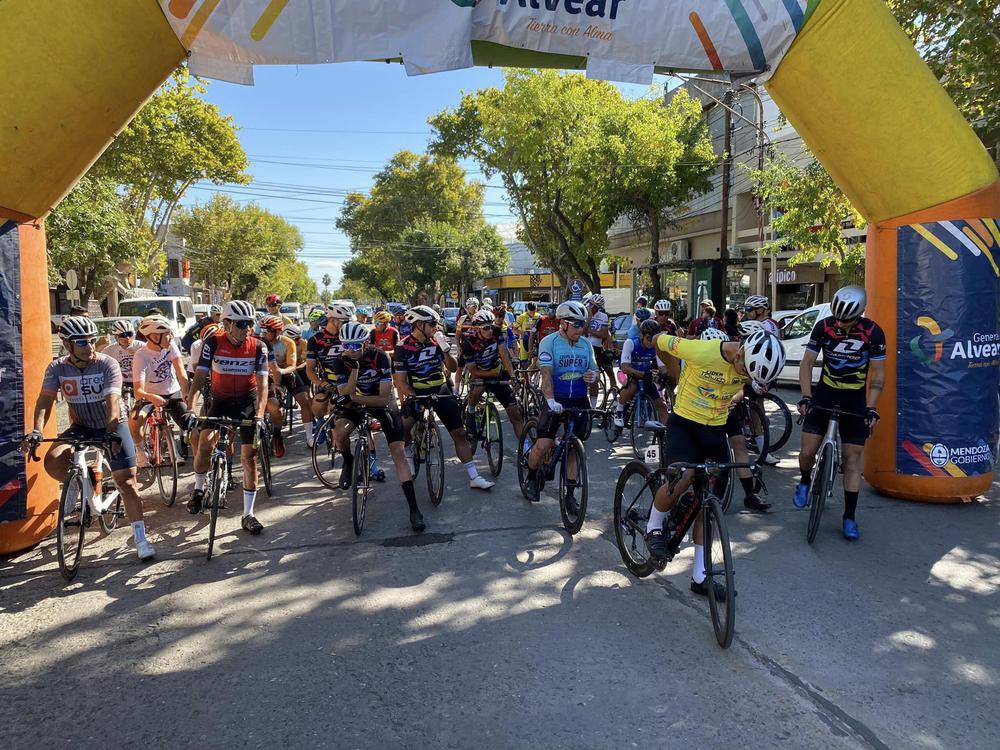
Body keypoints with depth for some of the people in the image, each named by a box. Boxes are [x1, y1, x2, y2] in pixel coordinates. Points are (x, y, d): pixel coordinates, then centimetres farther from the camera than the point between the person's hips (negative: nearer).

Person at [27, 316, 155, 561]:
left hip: (112, 426, -3)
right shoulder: (57, 368, -6)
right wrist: (37, 430, -31)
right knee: (52, 463, -24)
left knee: (126, 481, -11)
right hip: (81, 427, 3)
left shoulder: (107, 364, -17)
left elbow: (112, 400, -29)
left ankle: (141, 539, -4)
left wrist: (111, 432, -43)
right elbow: (45, 399, -14)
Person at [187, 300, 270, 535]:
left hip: (247, 401, 0)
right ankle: (199, 489, 10)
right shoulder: (213, 343, -14)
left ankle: (248, 515, 5)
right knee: (206, 444, -21)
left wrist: (259, 415, -32)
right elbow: (199, 377, -17)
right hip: (220, 400, 0)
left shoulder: (258, 347, -15)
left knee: (249, 456, -4)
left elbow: (262, 383, -19)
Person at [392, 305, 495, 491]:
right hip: (416, 393, -2)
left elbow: (453, 368, 0)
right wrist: (412, 397, -27)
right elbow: (401, 381, -12)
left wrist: (446, 351, -17)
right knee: (403, 428, -23)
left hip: (440, 391, 2)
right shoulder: (403, 347, -10)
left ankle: (474, 477, 5)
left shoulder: (436, 341, -1)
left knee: (459, 433, -1)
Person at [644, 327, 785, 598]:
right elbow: (659, 341, -9)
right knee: (681, 479, -29)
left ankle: (700, 576, 13)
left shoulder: (752, 362, -9)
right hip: (684, 423, -5)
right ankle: (653, 528, 2)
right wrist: (678, 374, 4)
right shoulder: (701, 351, -26)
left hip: (716, 430, 5)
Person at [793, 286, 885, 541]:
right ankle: (805, 482, 28)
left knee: (852, 458, -2)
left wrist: (871, 408, -17)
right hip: (825, 393, 1)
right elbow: (806, 363, -6)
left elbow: (878, 375, -8)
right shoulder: (823, 326, -12)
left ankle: (849, 518, 7)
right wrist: (805, 396, -16)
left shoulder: (873, 332, -15)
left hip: (855, 399, -1)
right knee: (807, 451, -6)